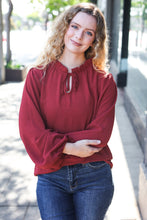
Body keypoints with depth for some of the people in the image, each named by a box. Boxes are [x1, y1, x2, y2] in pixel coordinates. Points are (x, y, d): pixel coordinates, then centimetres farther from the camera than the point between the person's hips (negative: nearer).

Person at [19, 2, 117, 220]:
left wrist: (52, 141, -12)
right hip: (51, 178, 0)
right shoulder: (38, 76, 0)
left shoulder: (104, 81, -1)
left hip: (94, 175, 0)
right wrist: (68, 147, -16)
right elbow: (29, 130, -6)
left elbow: (100, 134, -9)